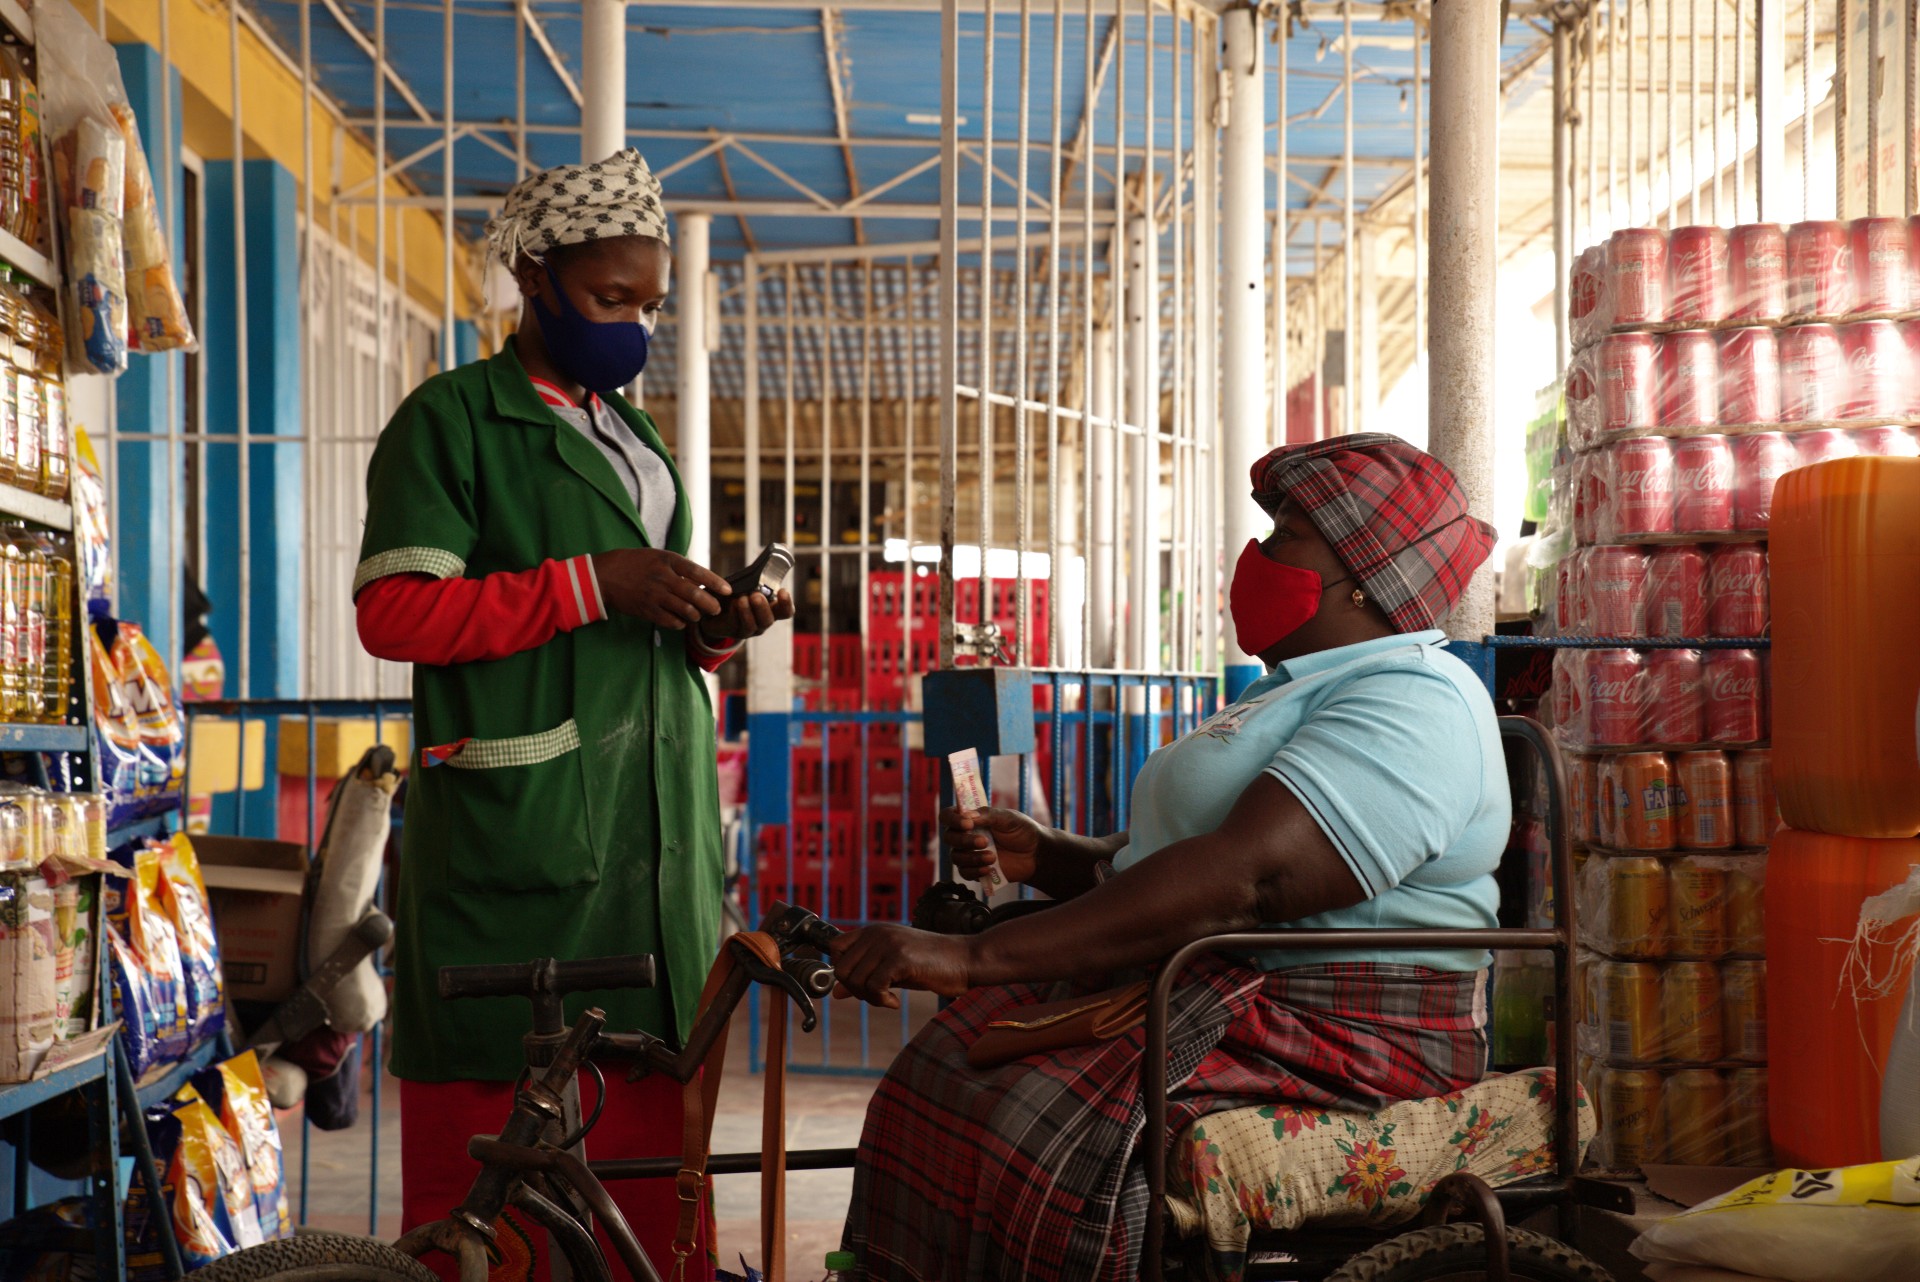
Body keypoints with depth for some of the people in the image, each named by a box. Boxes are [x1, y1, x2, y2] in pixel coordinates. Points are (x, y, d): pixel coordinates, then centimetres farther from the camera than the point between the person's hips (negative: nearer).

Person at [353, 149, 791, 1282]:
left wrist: (714, 631, 7)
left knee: (650, 1118, 7)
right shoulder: (453, 420, 0)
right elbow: (394, 611, -12)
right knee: (495, 1140, -5)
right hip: (519, 830, -7)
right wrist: (593, 584, -15)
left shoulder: (635, 435, 24)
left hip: (655, 828, 7)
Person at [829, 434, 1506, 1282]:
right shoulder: (1297, 690, 22)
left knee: (1043, 1137, -27)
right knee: (941, 1079, -7)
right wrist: (1044, 857, 4)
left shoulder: (1413, 703, -13)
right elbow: (1162, 861, 25)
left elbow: (1242, 879, -27)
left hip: (1331, 1024, -10)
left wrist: (975, 959, -29)